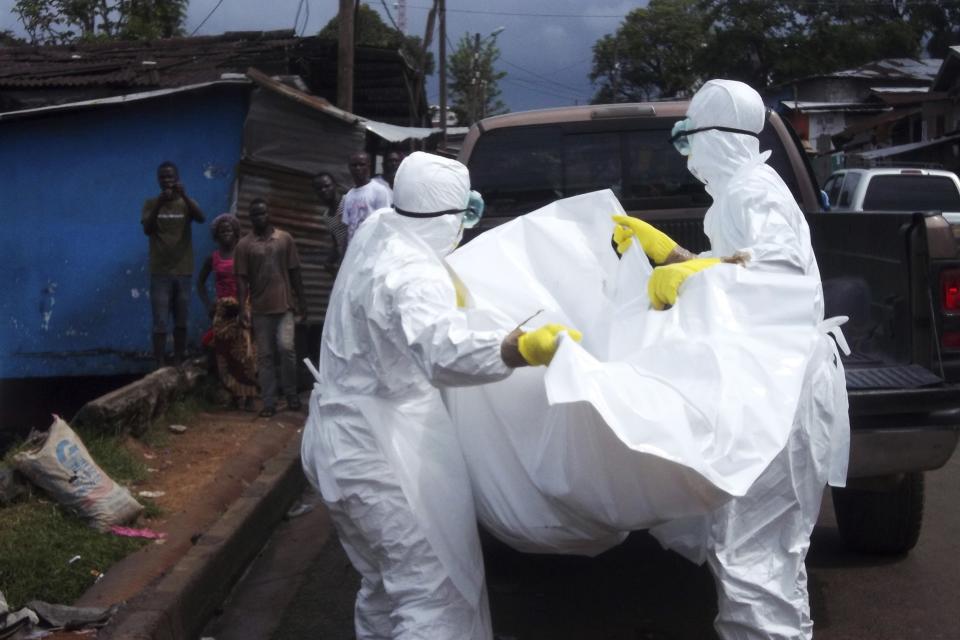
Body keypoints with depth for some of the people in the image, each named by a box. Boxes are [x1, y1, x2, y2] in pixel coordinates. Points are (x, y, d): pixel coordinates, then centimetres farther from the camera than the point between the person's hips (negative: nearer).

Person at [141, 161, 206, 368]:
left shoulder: (186, 203, 5)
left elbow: (201, 217, -16)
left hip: (183, 272, 2)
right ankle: (160, 367, -6)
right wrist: (159, 204, -26)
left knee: (181, 323, 6)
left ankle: (178, 364, 14)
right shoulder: (151, 203, 3)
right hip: (160, 273, -2)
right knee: (160, 324, -6)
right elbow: (147, 230, -13)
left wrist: (184, 196, -31)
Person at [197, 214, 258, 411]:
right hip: (223, 311, 4)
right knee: (225, 355, 3)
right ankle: (235, 395, 12)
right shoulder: (213, 258, 9)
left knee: (245, 353, -10)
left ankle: (249, 396, -7)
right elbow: (200, 281, 20)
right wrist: (208, 304, 9)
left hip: (243, 309, -3)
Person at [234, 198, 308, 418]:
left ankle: (291, 394, 7)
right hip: (260, 308, 0)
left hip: (284, 305, 0)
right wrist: (242, 308, -10)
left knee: (286, 348, -11)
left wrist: (301, 302, 6)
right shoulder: (244, 244, 1)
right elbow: (242, 278, -1)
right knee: (264, 355, 3)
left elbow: (295, 273, 8)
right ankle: (269, 402, 9)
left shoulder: (285, 239, 5)